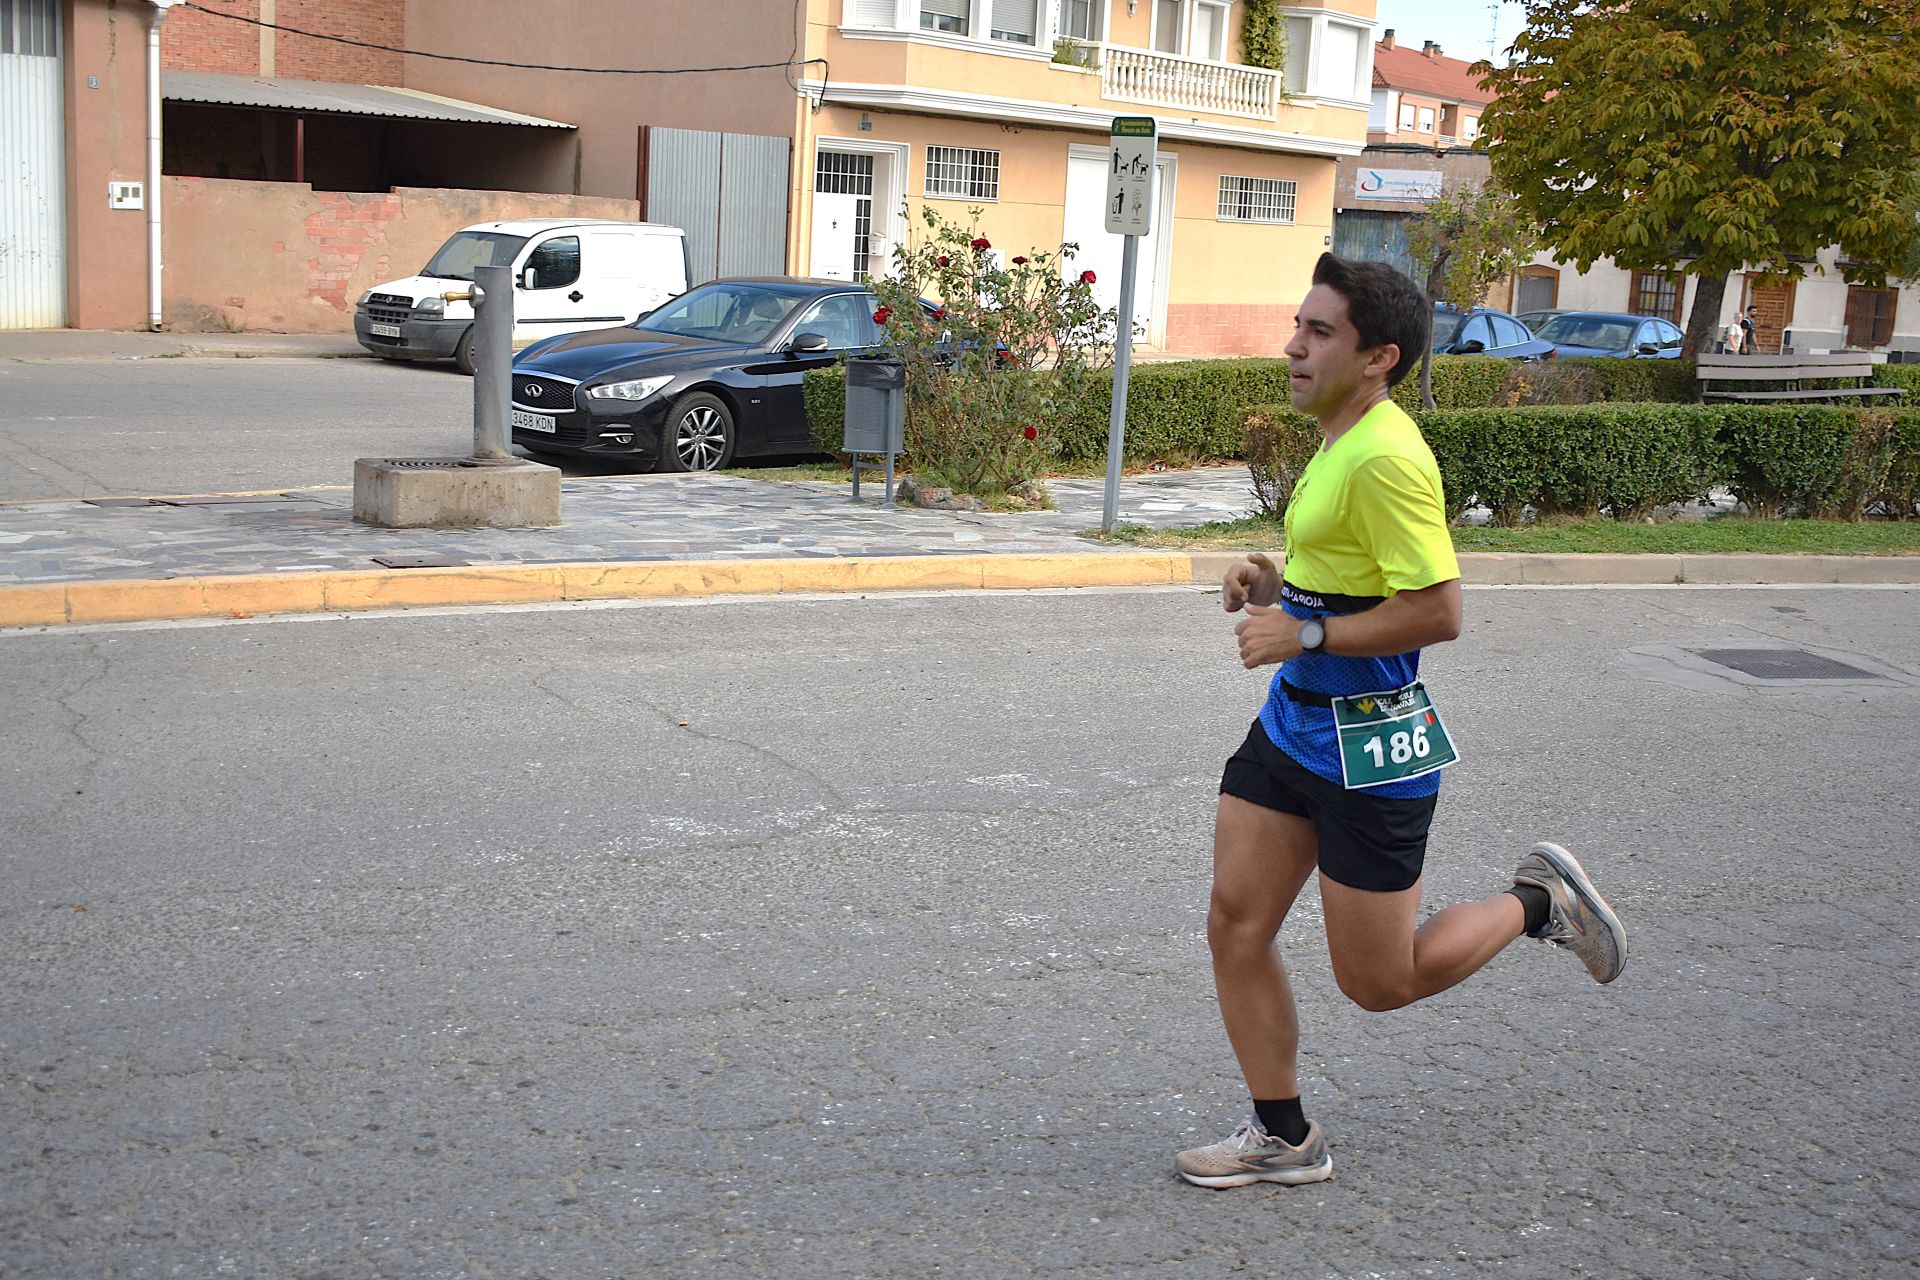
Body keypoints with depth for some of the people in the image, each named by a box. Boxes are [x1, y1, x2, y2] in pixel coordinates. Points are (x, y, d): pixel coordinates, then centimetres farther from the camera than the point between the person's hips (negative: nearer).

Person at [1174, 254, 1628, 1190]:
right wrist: (1277, 584, 7)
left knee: (1378, 981, 4)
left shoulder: (1386, 457, -22)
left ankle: (1541, 904, 26)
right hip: (1293, 723, 9)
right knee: (1235, 927, 7)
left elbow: (1436, 611, -25)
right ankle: (1282, 1138, 21)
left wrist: (1303, 633, -21)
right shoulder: (1339, 443, 9)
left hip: (1367, 746, -9)